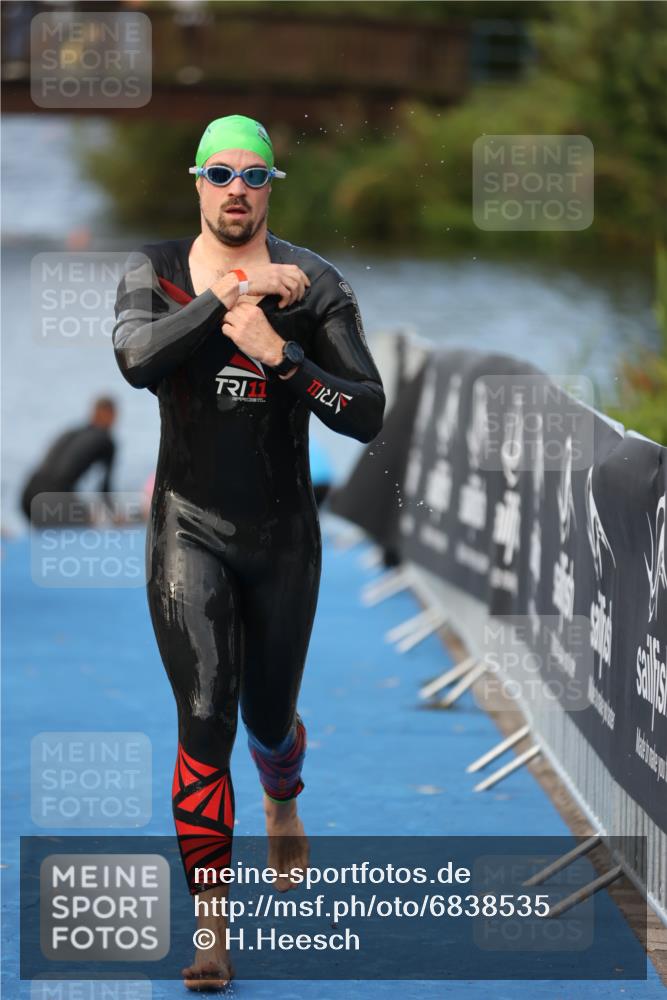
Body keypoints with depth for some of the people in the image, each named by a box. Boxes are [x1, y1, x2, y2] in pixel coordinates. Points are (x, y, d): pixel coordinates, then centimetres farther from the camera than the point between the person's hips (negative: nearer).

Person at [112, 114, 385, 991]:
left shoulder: (315, 285, -6)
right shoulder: (154, 273, -4)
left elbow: (368, 416, -11)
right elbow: (137, 359, -25)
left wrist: (280, 355, -24)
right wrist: (236, 291, -29)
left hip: (283, 532, 1)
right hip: (189, 529, -1)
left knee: (268, 718, 16)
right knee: (205, 716, -14)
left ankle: (283, 803, 54)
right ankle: (211, 925, -11)